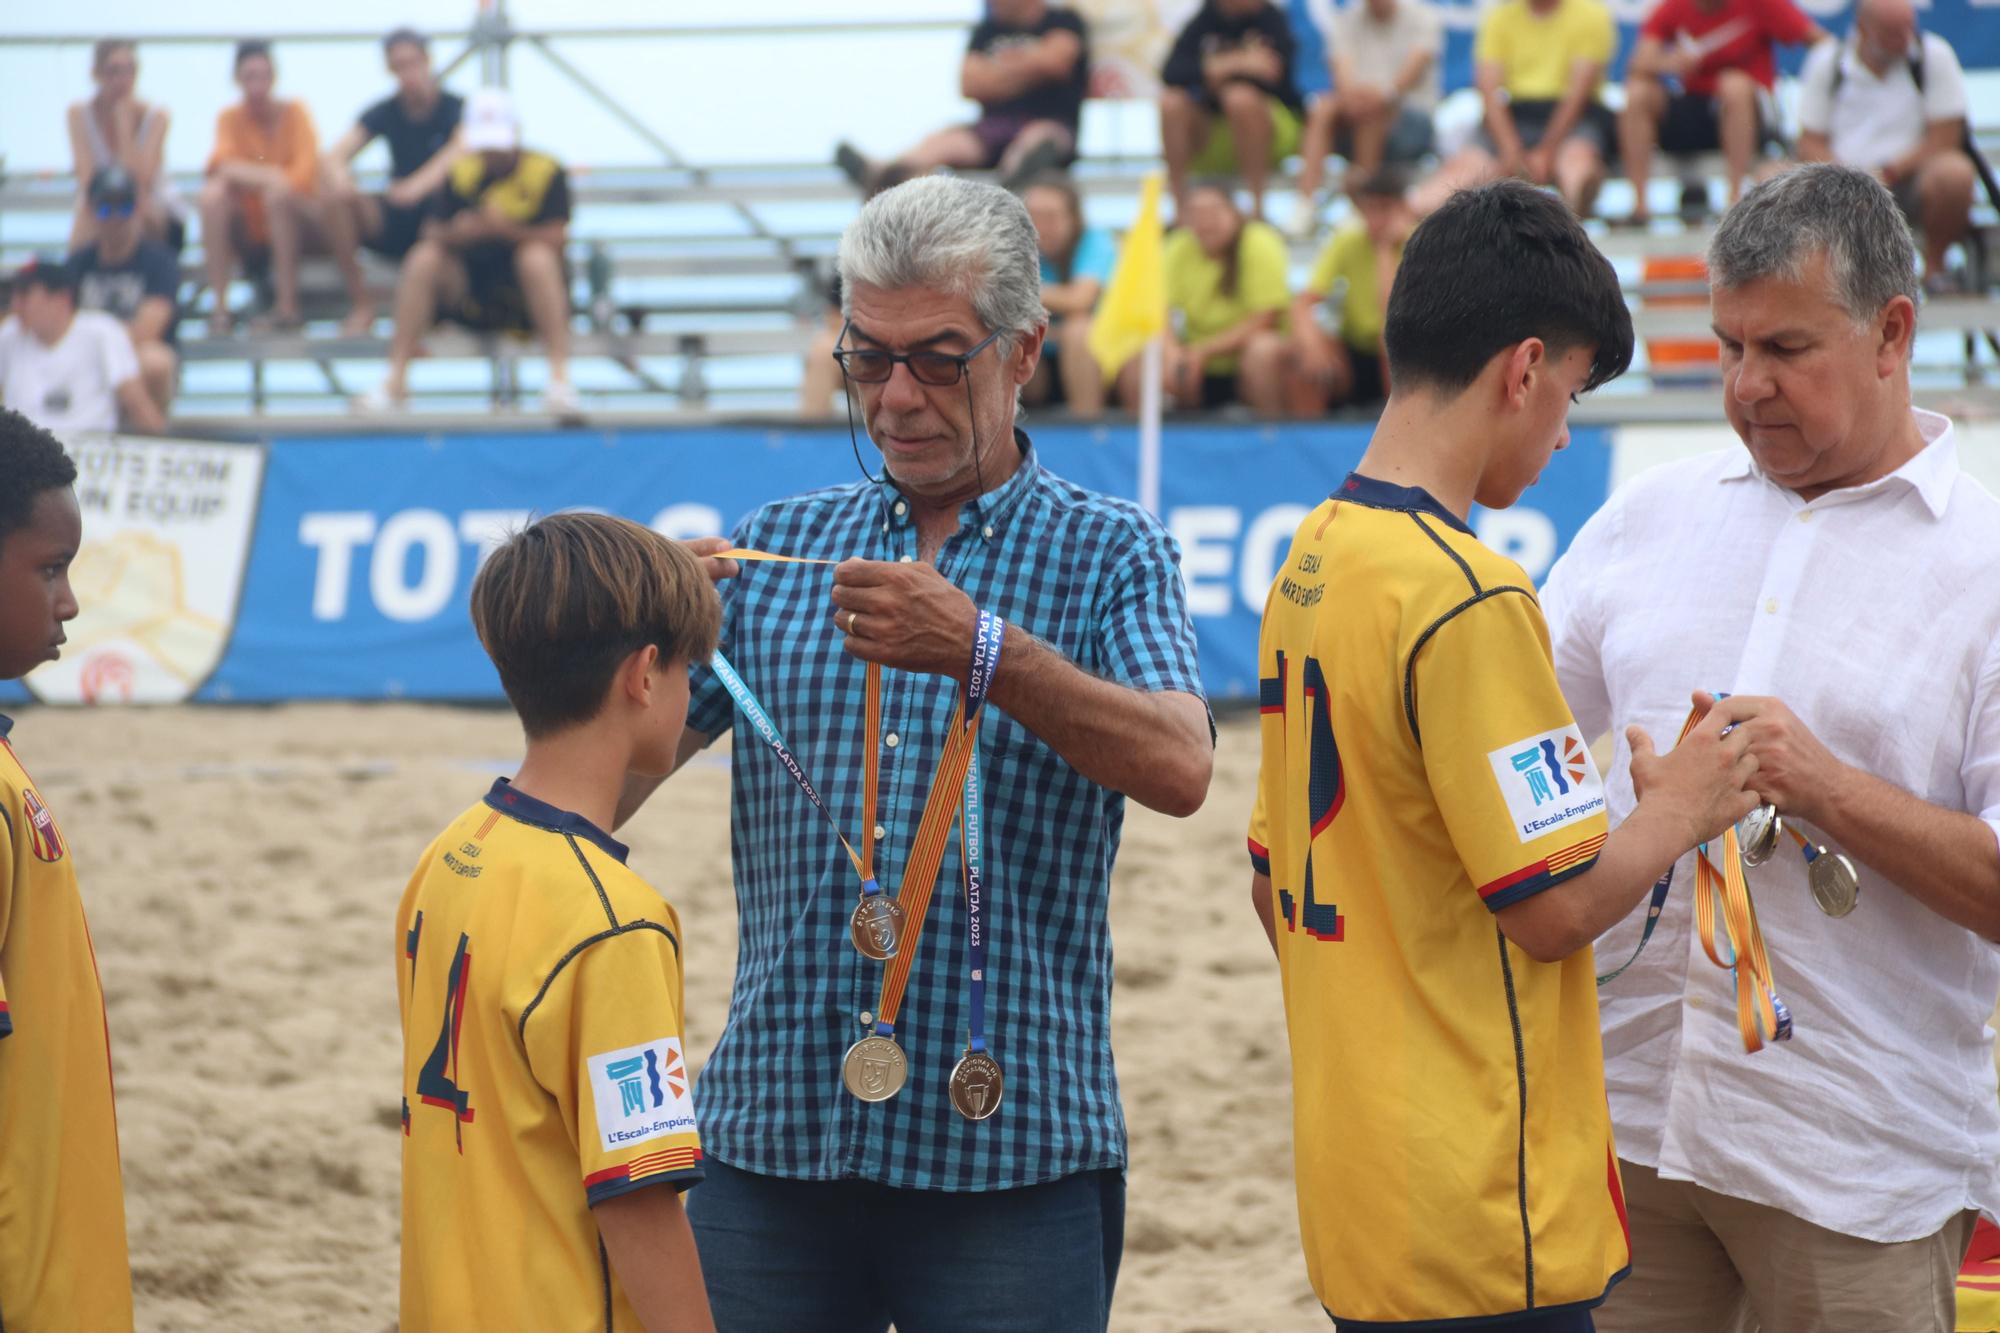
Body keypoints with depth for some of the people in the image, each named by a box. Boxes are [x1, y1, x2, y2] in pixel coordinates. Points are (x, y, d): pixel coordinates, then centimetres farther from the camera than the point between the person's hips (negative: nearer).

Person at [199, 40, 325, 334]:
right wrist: (269, 175, -34)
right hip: (250, 232, 2)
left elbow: (305, 174, -14)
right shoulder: (231, 118, 3)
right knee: (212, 193, -26)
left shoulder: (294, 112, -1)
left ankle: (287, 304, -30)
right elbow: (221, 164, -17)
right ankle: (219, 307, -29)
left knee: (278, 192, -33)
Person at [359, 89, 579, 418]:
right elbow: (434, 235, -2)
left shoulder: (547, 172, -5)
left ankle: (559, 377, -37)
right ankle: (396, 379, -23)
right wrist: (458, 234, -26)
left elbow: (556, 239, -15)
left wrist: (505, 228, -31)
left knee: (537, 256, -34)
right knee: (424, 259, -22)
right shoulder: (461, 174, 4)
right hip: (469, 293, 3)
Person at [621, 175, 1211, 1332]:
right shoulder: (781, 545, 12)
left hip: (1008, 1149, -2)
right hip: (772, 1137, 2)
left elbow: (1178, 770, -15)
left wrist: (985, 652, -28)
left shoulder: (1107, 553, 4)